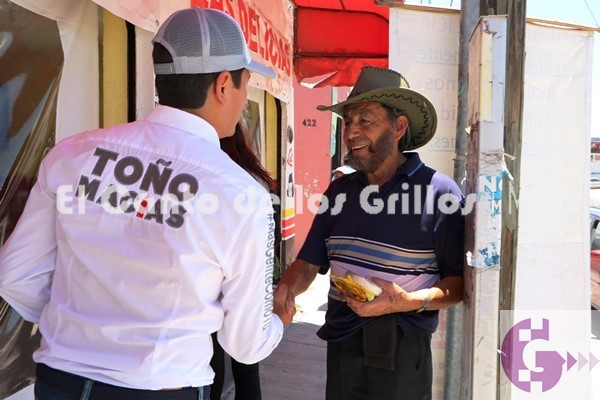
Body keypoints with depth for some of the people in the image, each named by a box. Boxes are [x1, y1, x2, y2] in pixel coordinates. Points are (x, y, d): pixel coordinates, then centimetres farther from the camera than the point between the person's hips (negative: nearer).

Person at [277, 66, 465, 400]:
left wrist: (410, 301, -25)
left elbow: (460, 282, -11)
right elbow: (308, 263, 6)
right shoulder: (339, 191, 4)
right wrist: (285, 293, -13)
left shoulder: (441, 192, -12)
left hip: (401, 351, -4)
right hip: (340, 346, 5)